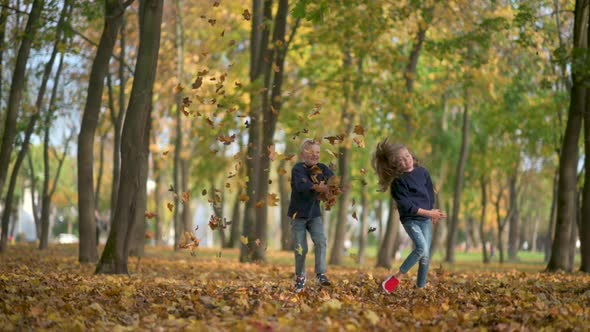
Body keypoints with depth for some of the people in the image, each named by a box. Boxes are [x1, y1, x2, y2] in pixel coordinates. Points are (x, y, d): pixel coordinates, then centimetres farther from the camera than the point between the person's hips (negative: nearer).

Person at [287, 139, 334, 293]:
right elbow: (301, 185, -33)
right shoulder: (298, 169, -14)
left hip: (314, 213, 3)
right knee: (301, 248, 0)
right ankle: (300, 277, 19)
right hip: (298, 214, -3)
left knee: (321, 241, -16)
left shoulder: (322, 168, 0)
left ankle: (321, 274, -12)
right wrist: (317, 187, -51)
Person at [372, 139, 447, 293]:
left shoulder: (422, 172, 4)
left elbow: (430, 193, 13)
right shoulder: (399, 181, -13)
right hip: (410, 219, -5)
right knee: (421, 248, -24)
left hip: (426, 219, 5)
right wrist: (429, 212, -18)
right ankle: (396, 279, -16)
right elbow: (407, 205, -17)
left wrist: (433, 213, 1)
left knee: (426, 254, 1)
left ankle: (421, 287, 10)